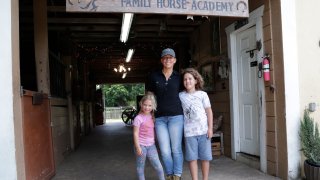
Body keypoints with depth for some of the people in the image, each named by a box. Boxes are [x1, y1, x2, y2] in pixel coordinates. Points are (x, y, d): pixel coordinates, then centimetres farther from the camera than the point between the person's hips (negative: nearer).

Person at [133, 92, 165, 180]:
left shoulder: (152, 117, 5)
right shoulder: (138, 118, -13)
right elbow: (135, 133, -13)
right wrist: (137, 147, -15)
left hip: (151, 145, 5)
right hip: (141, 145, -5)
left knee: (158, 166, 5)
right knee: (140, 166, 9)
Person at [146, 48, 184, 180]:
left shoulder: (178, 77, 5)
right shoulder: (154, 76, 5)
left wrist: (184, 113, 6)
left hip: (176, 116, 0)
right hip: (159, 118, 1)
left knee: (176, 149, 3)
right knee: (165, 150, 4)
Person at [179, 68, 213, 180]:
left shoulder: (202, 94, 2)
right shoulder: (180, 96, 4)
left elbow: (209, 112, 3)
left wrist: (210, 128, -4)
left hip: (203, 130, 0)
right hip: (189, 132, 1)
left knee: (205, 157, 7)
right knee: (192, 158, 4)